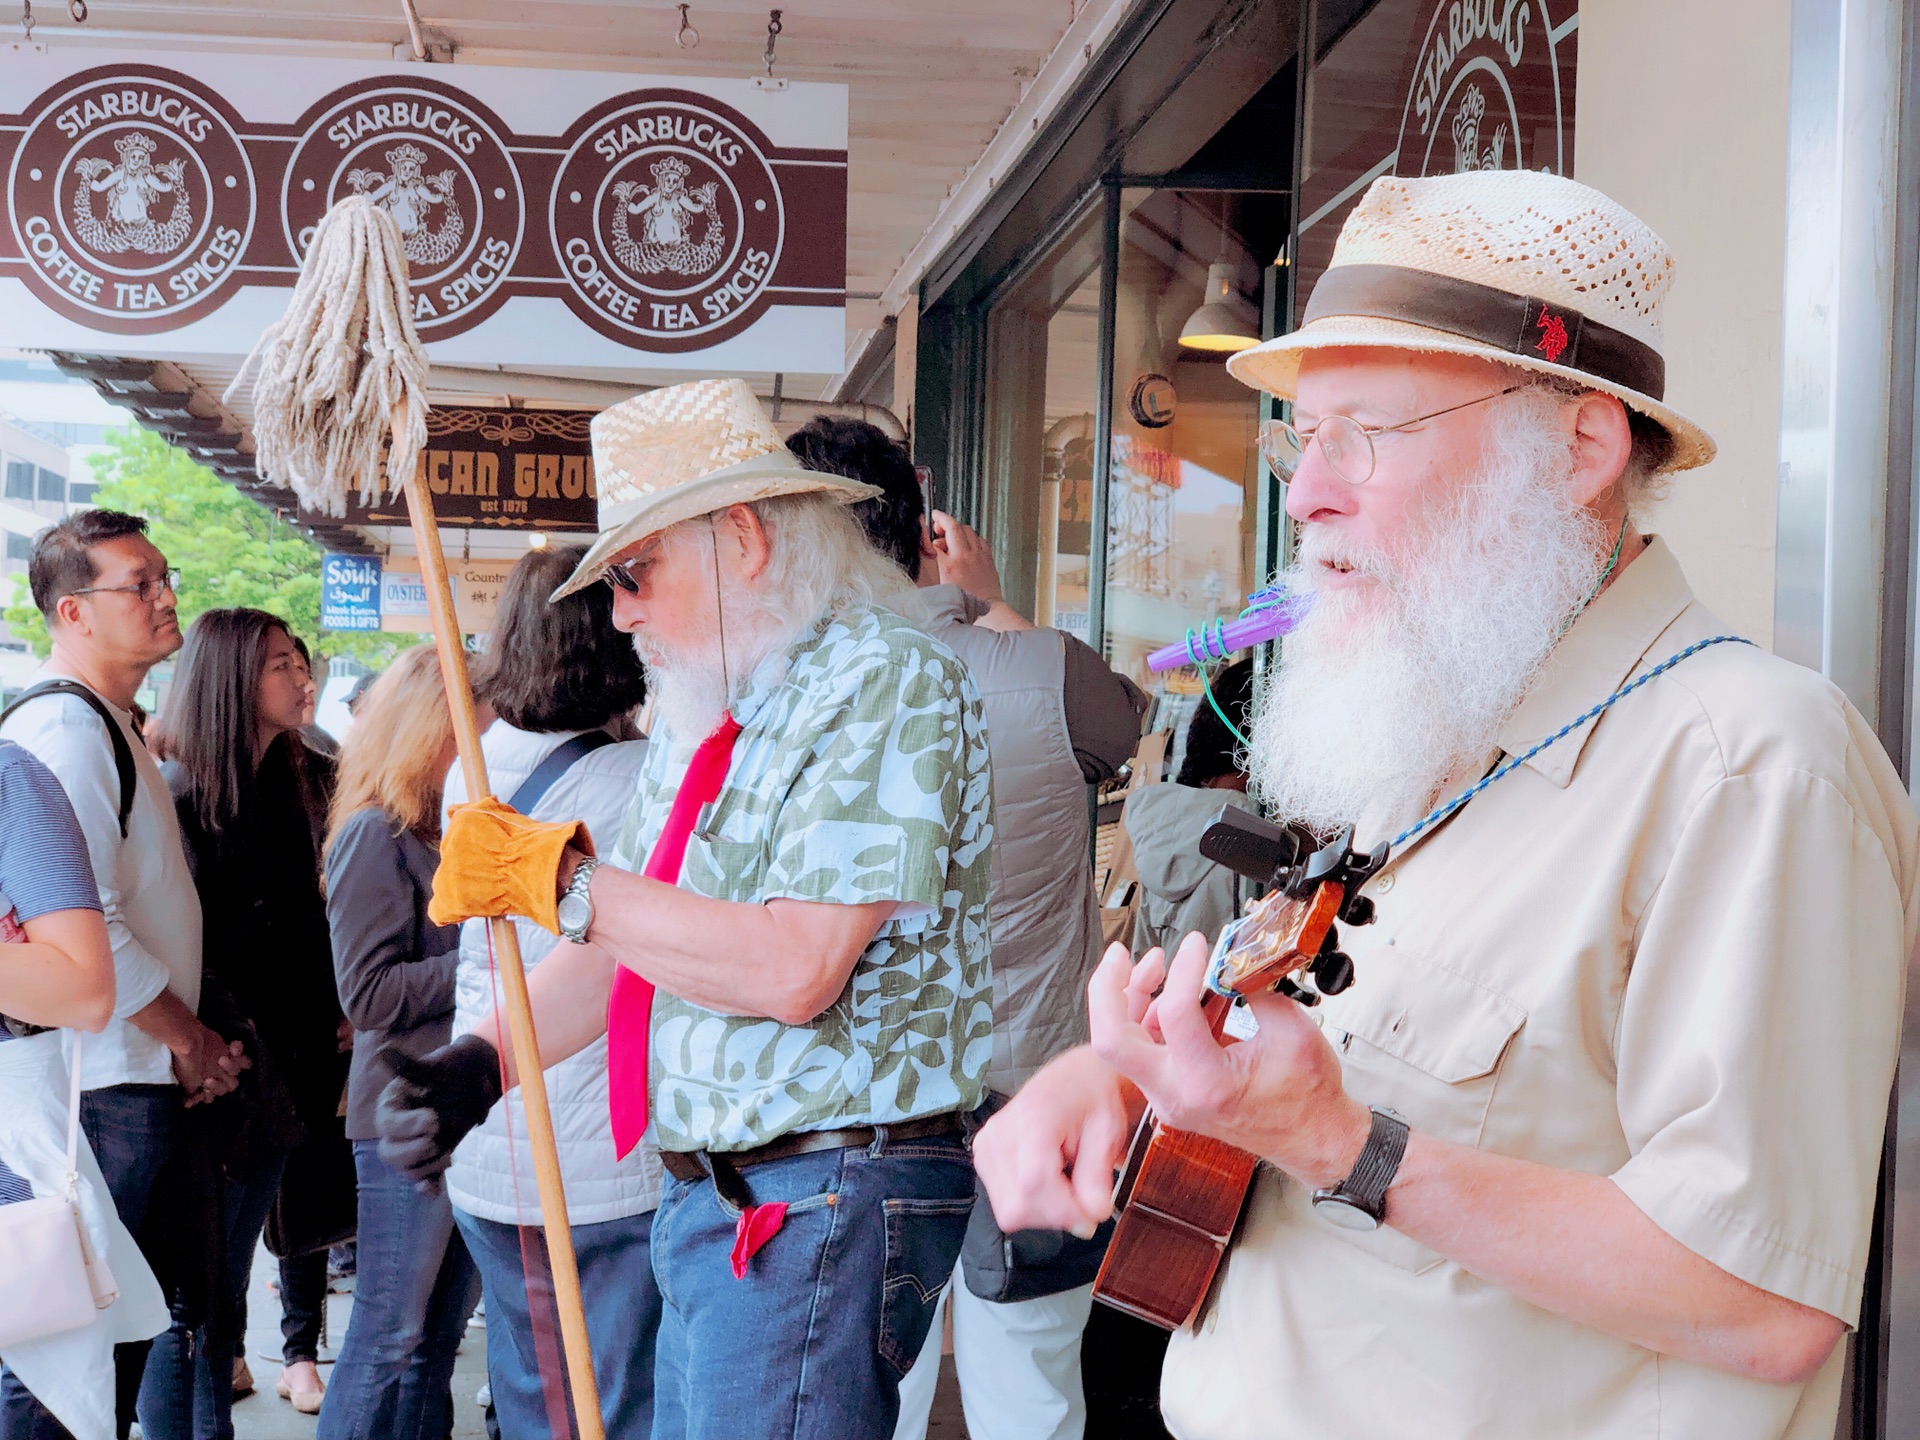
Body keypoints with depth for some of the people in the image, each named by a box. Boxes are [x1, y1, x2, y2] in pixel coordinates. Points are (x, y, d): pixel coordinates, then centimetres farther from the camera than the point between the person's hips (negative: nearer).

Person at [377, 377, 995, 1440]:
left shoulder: (886, 685, -13)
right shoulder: (702, 719, 16)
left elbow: (793, 968, -23)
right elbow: (622, 945, 17)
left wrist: (554, 878, -17)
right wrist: (476, 1067, 1)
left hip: (827, 1201, -9)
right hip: (704, 1194, 9)